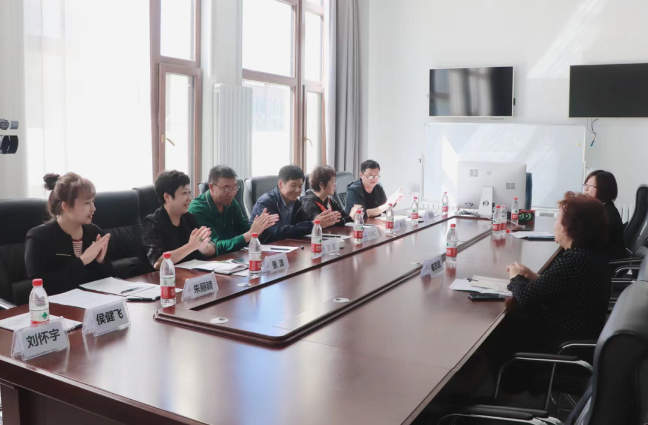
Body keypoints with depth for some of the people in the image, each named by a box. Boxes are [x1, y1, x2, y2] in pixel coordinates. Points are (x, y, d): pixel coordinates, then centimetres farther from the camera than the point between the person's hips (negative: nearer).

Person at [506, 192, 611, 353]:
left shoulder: (572, 260, -29)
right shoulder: (593, 253, 1)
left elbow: (526, 297, -23)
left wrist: (516, 278, -3)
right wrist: (534, 277, -2)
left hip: (563, 346, -8)